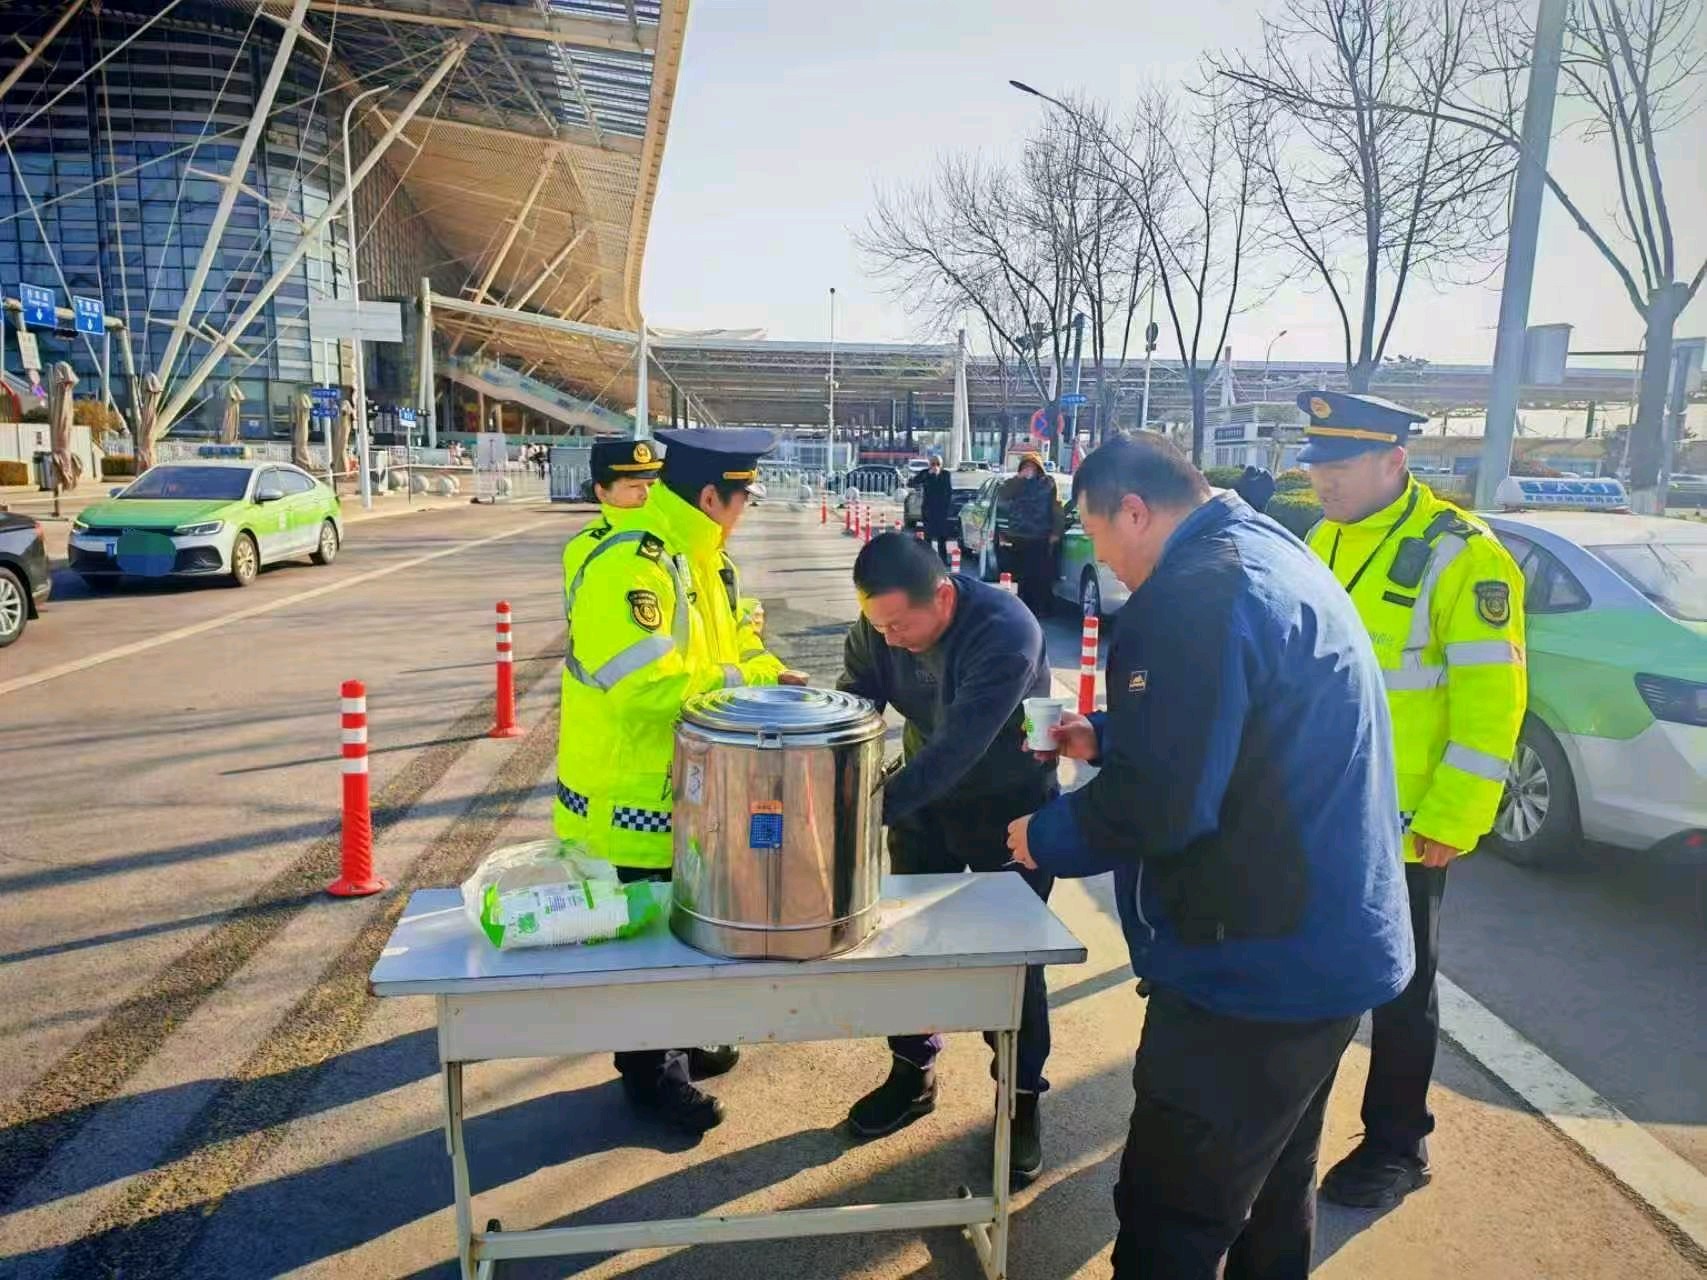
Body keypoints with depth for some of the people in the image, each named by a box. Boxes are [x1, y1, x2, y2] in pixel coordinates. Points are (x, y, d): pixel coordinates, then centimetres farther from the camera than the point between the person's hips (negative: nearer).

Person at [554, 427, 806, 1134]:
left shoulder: (699, 556, 7)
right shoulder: (629, 564, -26)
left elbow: (730, 635, 17)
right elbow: (644, 684, -33)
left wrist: (771, 670, -1)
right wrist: (748, 681, -25)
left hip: (684, 785, 10)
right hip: (629, 794, -10)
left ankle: (677, 1041, 41)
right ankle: (651, 1072, 25)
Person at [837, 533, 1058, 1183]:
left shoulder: (1007, 632, -35)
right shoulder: (877, 628, -16)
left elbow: (958, 746, -40)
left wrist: (871, 808, -47)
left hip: (1009, 807, -5)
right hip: (926, 798, 5)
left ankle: (1022, 1098, 26)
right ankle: (912, 1073, 33)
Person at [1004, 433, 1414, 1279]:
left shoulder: (1198, 592, -22)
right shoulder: (1270, 558, 11)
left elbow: (1160, 804, -26)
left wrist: (1046, 837, -9)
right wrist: (1108, 737, 18)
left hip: (1256, 962, -10)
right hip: (1324, 946, 11)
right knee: (1272, 1195, 26)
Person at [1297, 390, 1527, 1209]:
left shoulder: (1459, 556, -16)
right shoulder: (1322, 540, 7)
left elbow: (1489, 700, -17)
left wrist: (1450, 820, -19)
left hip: (1398, 821, -6)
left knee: (1399, 989, 10)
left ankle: (1396, 1146, 27)